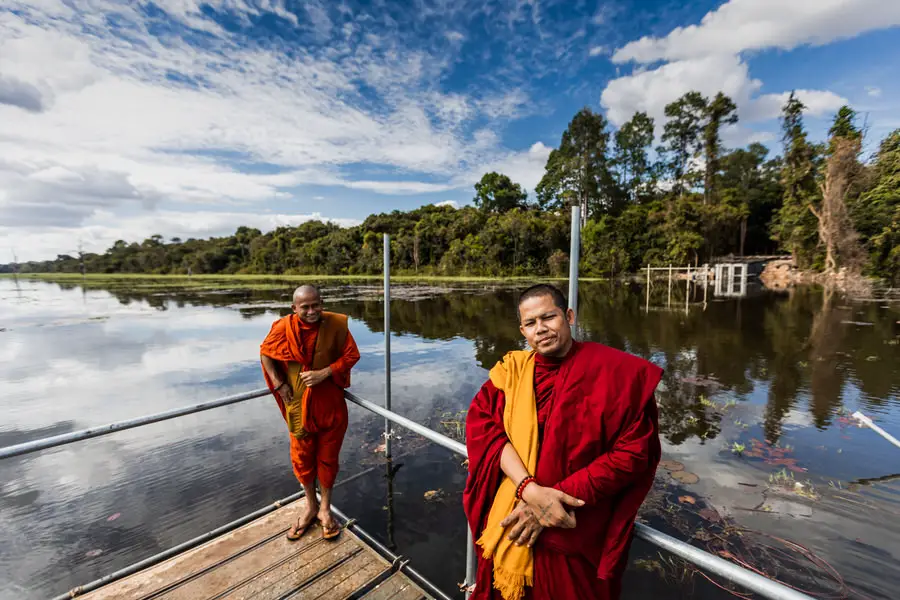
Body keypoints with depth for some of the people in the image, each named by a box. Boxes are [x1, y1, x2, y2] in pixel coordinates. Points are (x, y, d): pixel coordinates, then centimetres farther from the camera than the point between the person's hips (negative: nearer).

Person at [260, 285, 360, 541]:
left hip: (330, 404, -1)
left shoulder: (336, 324, -15)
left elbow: (351, 355, -10)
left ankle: (325, 509, 36)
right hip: (299, 404, 1)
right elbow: (265, 353, 4)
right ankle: (310, 507, 41)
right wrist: (278, 384, -5)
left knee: (327, 457, 14)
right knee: (302, 458, 16)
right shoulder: (284, 328, -12)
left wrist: (324, 373, -22)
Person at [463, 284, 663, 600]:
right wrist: (529, 489, -26)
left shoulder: (614, 372, -12)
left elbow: (632, 452, -14)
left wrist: (556, 496, -19)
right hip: (513, 523, 3)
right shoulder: (512, 369, -3)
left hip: (576, 535, -3)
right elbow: (481, 424, -12)